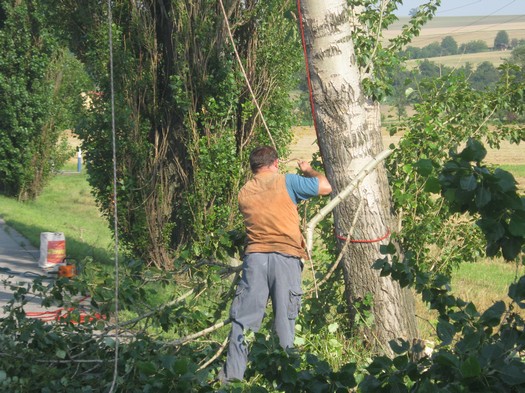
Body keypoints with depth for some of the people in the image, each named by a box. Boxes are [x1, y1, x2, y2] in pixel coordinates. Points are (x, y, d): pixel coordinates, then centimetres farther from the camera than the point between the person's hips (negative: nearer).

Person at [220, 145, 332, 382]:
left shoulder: (244, 193, 14)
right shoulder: (286, 182, 2)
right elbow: (325, 187, 0)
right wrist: (308, 170, 18)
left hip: (254, 256, 3)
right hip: (285, 257, -2)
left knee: (243, 318, 4)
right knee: (285, 319, 2)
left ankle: (232, 373, 2)